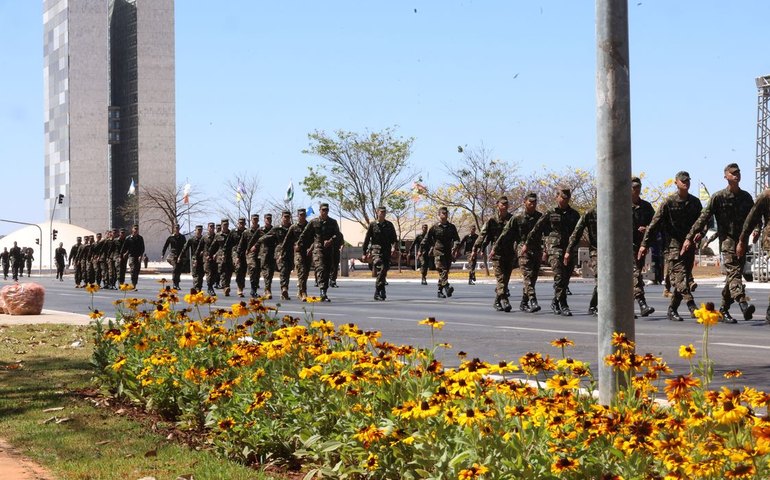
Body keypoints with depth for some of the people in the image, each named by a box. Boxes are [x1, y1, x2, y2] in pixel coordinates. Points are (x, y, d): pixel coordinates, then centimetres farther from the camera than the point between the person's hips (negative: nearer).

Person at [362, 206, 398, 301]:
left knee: (384, 271, 5)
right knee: (381, 269, -20)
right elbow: (367, 239, 8)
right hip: (376, 250, -4)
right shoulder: (372, 225, 4)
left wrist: (394, 247, -10)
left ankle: (378, 292, 16)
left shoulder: (389, 225, 11)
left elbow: (394, 238, 10)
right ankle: (381, 291, -21)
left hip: (386, 251, 4)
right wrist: (365, 252, 8)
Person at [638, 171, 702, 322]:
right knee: (681, 276, -16)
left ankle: (672, 310, 14)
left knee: (683, 278, 5)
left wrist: (699, 233, -6)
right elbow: (655, 223, -4)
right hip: (674, 245, -5)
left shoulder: (695, 202, 11)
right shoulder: (669, 202, -3)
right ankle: (692, 307, -25)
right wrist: (644, 244, -7)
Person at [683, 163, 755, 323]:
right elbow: (703, 218, -3)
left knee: (734, 274, 8)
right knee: (733, 270, -20)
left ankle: (724, 309, 18)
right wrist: (690, 238, -7)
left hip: (742, 240, 5)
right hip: (727, 239, -5)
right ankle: (743, 304, -37)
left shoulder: (746, 197, 12)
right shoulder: (718, 197, -2)